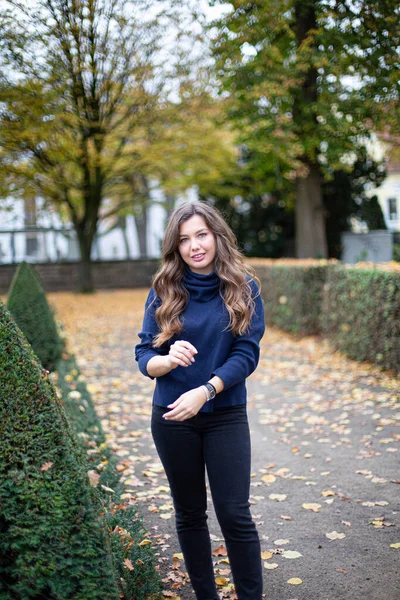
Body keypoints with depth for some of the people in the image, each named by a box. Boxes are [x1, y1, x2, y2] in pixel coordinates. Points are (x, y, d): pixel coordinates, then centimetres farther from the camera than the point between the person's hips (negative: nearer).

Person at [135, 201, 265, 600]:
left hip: (226, 415, -1)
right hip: (172, 417, 2)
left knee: (234, 514, -1)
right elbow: (144, 356, -5)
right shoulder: (164, 291, -3)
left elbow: (247, 354, -11)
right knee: (189, 513, 14)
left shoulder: (243, 287, -5)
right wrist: (168, 360, -28)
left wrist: (205, 391, -25)